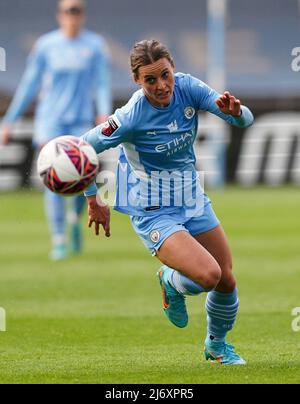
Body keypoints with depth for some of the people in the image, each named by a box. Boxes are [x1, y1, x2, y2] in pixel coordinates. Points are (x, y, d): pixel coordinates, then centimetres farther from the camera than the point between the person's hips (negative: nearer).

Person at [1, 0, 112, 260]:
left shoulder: (95, 45, 4)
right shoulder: (46, 45, 4)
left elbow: (102, 83, 1)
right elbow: (29, 85, 9)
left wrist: (104, 113, -17)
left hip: (81, 122, 0)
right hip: (50, 121, 0)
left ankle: (75, 220, 23)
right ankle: (59, 241, -8)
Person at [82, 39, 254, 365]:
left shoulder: (186, 87, -12)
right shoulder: (131, 118, -25)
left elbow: (245, 121, -11)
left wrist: (234, 111, -35)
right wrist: (94, 202, -4)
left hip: (192, 200, 6)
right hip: (153, 213, -6)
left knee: (227, 281, 8)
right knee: (208, 275, -24)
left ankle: (217, 344, 37)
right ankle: (171, 282, 12)